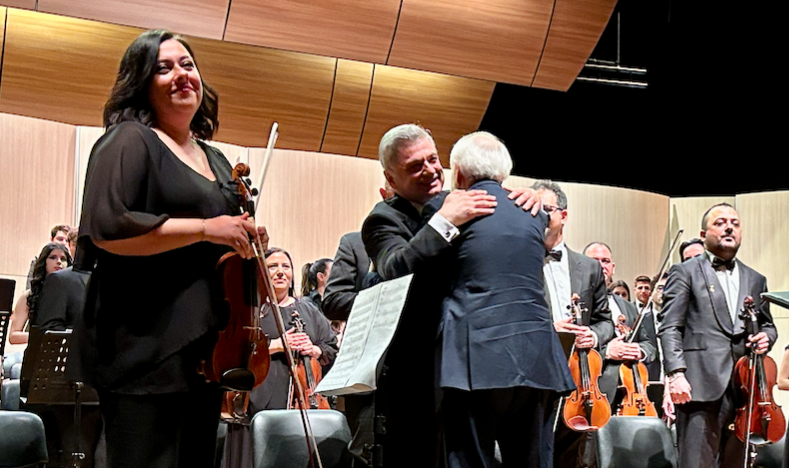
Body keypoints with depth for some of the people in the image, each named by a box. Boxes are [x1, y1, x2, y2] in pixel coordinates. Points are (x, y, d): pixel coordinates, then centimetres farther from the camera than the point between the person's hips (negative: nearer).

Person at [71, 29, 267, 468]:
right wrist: (205, 228, -19)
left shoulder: (216, 161, 19)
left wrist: (247, 240, 6)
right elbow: (105, 229, -19)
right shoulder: (130, 141, -4)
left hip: (208, 348, 8)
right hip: (146, 346, -8)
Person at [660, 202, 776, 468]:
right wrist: (676, 373, -15)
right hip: (701, 386, -5)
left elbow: (767, 325, 30)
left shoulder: (755, 281, 22)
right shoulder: (685, 273, 6)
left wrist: (766, 336, 5)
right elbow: (670, 329, -2)